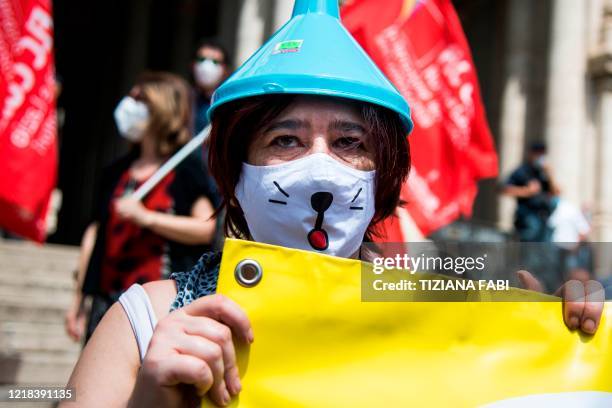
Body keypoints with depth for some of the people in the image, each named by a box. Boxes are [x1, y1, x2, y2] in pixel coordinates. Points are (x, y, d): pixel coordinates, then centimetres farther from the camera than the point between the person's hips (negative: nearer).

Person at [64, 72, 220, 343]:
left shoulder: (185, 168, 1)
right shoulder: (116, 172, 18)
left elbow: (206, 228, -10)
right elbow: (95, 233, 19)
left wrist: (145, 217, -16)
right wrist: (78, 298, 18)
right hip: (107, 298, 6)